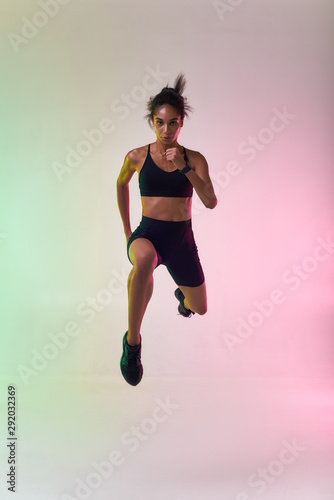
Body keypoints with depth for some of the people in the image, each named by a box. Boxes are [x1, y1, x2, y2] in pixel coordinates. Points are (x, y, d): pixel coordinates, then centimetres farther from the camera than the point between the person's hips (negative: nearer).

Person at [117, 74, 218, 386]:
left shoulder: (194, 159, -1)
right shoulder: (137, 157, -1)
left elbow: (210, 202, -14)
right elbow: (121, 183, 19)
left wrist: (185, 167, -25)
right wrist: (126, 229, 19)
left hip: (182, 240, 3)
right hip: (148, 234, -2)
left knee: (200, 308, 18)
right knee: (144, 258, -42)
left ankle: (182, 295, 60)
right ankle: (132, 340, -25)